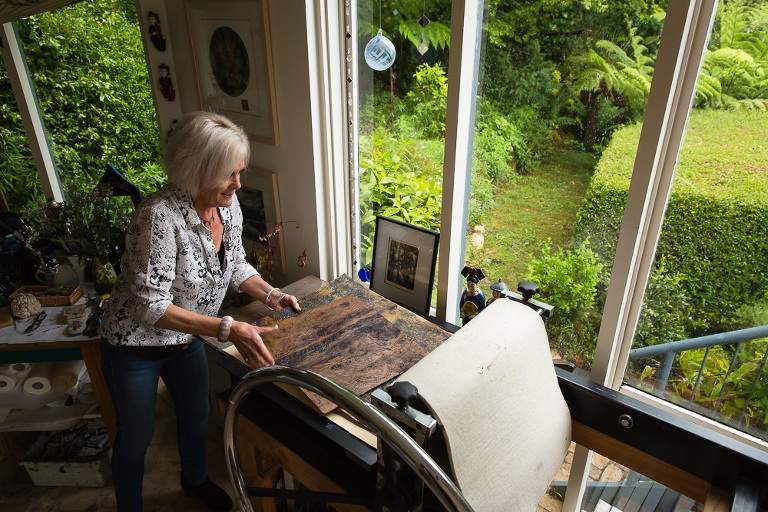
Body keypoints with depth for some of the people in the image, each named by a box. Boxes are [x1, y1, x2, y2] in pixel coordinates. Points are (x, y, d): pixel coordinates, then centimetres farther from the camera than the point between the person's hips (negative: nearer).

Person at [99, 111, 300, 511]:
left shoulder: (228, 205, -12)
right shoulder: (159, 216, -34)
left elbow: (235, 265, 3)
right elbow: (151, 306, -33)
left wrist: (271, 294, -13)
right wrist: (228, 329, -38)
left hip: (187, 339, 7)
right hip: (135, 345, -6)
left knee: (197, 415, 25)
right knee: (135, 439, 16)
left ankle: (195, 480, 55)